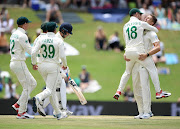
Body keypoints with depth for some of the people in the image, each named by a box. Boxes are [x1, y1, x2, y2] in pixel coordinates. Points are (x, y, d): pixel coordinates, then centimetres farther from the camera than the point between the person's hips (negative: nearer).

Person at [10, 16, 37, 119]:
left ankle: (18, 104, 9)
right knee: (27, 87, -5)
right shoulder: (22, 36, -14)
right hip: (19, 63, -10)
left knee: (33, 83, 13)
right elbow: (30, 50, -17)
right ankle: (21, 112, -4)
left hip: (14, 63, 10)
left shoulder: (14, 34, 16)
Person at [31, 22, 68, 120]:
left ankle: (58, 113, 16)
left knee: (52, 90, 14)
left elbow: (33, 52, -6)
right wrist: (65, 65, 8)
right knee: (50, 90, -9)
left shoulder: (41, 40, 2)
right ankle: (38, 98, -42)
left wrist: (34, 63, 10)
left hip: (42, 66, 5)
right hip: (54, 66, -5)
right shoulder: (58, 41, -8)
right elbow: (62, 56, -11)